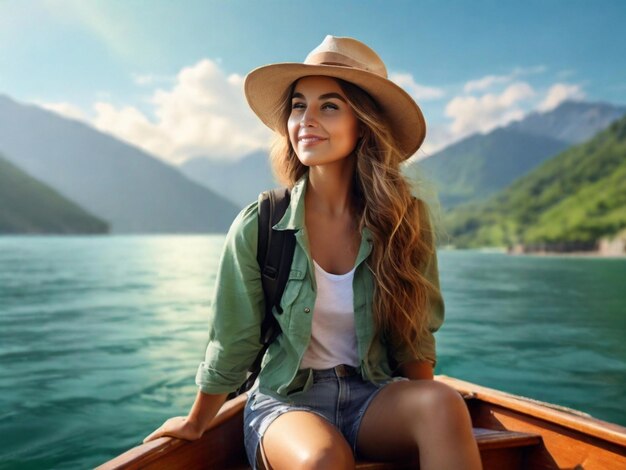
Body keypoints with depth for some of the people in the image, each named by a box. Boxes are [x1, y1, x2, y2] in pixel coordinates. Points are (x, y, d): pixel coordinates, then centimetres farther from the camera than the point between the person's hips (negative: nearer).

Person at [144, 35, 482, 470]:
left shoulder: (405, 219, -7)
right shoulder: (261, 224, -12)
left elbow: (416, 337, 5)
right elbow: (233, 344, 0)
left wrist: (422, 413, -1)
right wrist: (196, 423, 10)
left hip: (372, 398, 3)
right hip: (286, 401, -2)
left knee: (443, 404, -28)